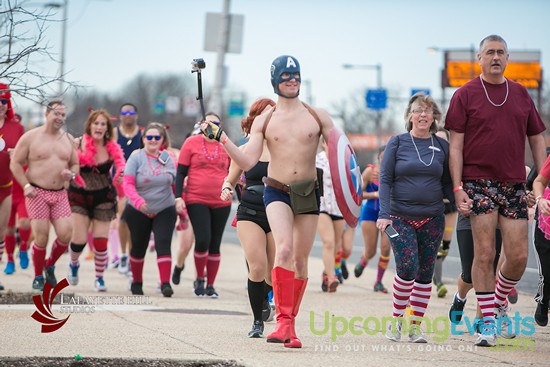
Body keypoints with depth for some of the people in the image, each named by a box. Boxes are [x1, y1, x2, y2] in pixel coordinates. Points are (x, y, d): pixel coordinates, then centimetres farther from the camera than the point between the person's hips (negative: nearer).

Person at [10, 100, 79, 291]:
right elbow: (15, 163, 0)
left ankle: (50, 265, 20)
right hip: (37, 193, -4)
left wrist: (71, 174, -5)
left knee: (66, 234, -9)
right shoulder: (31, 137, -2)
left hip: (60, 194, 4)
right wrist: (26, 186, -10)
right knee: (41, 237, -7)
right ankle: (38, 277, 12)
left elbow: (75, 165, 19)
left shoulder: (68, 140, 11)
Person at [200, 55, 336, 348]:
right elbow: (248, 162, -3)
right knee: (284, 249, -24)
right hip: (277, 192, -2)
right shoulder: (264, 121, 4)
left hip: (309, 193, 2)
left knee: (300, 260, 6)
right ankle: (283, 321, -26)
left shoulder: (317, 116, 4)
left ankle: (289, 325, 20)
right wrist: (220, 137, -13)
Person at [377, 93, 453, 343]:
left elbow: (447, 183, 13)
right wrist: (384, 214, -13)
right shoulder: (397, 143, 1)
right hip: (400, 218, -3)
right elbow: (385, 180, -2)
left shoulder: (442, 146, 9)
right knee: (408, 267, -16)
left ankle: (415, 326, 11)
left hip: (432, 219, 3)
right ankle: (396, 319, 2)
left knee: (425, 273, 3)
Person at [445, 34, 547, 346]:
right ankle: (488, 321, 2)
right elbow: (456, 145, -1)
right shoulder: (465, 95, 2)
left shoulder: (521, 95, 12)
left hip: (515, 185, 3)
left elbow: (537, 139, 17)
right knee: (484, 254, -6)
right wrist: (458, 187, -10)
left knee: (519, 256, -1)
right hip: (479, 183, -3)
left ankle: (500, 304, 25)